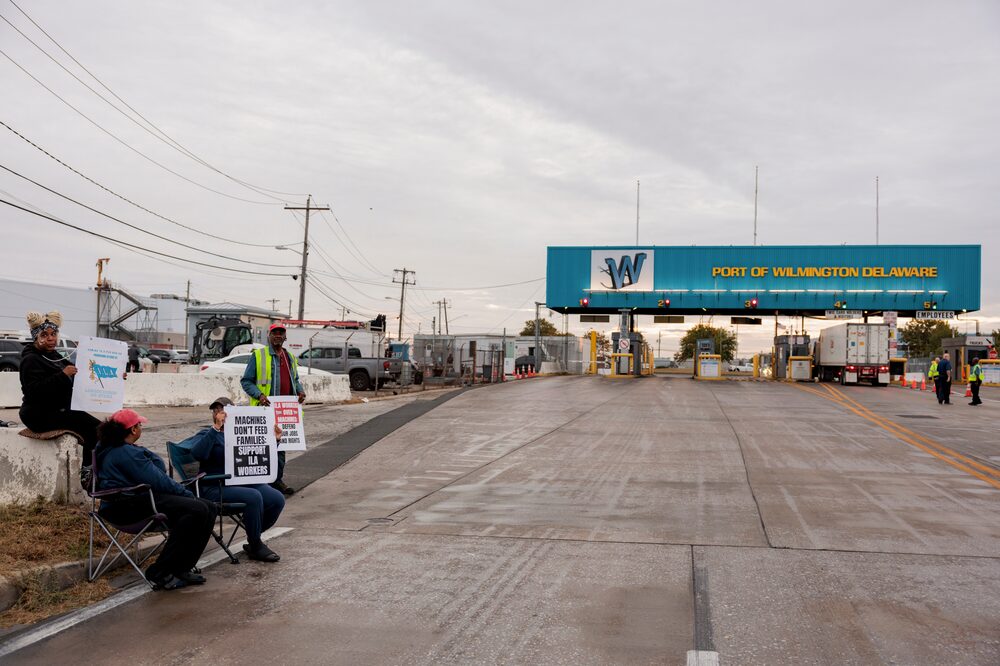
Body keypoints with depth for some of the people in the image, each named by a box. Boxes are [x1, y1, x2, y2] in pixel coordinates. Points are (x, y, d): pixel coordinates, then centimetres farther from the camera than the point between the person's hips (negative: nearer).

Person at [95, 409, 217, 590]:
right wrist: (186, 493, -7)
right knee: (196, 511, -30)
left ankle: (180, 568, -1)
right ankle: (160, 573, -23)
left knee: (208, 508, -1)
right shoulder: (127, 453, -14)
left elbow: (159, 468, 22)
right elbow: (158, 481, -17)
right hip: (128, 506, -11)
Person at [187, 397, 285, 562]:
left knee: (277, 499, -15)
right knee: (253, 497, -32)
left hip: (244, 482, 6)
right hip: (216, 488, -6)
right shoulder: (207, 434, 2)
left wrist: (274, 439, 9)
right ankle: (256, 548, -15)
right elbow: (197, 454, -21)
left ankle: (253, 540, 5)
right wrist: (215, 428, -26)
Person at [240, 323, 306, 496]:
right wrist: (259, 395, -16)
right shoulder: (258, 355, -1)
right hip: (265, 409, -6)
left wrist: (300, 391, 7)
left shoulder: (291, 358, 17)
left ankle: (277, 479, 19)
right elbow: (246, 381, -1)